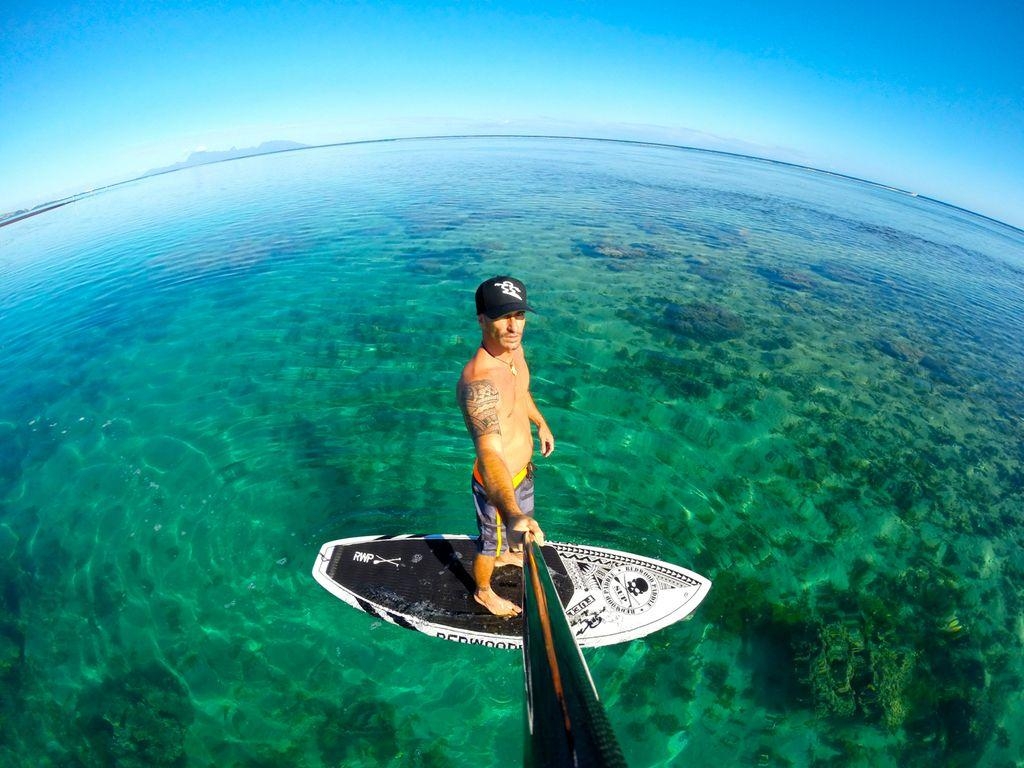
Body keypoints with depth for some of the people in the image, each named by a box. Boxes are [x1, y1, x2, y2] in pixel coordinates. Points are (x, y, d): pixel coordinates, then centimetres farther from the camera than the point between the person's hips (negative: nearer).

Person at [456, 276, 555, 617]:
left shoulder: (514, 348, -11)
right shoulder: (479, 381, -40)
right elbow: (489, 453, -53)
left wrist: (540, 422, 23)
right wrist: (512, 515, -66)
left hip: (522, 469, 8)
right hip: (497, 482, -8)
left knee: (522, 515, 35)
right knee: (491, 540, 21)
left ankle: (506, 555, 69)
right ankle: (483, 591, 54)